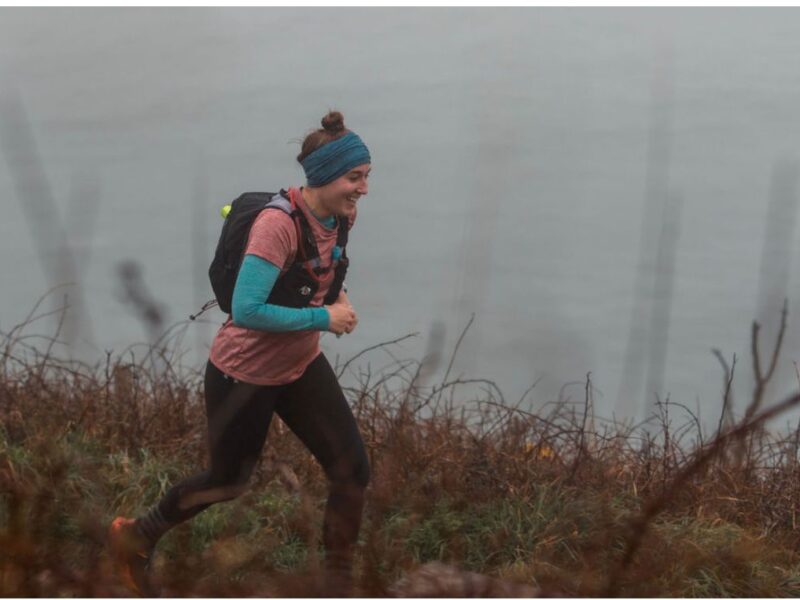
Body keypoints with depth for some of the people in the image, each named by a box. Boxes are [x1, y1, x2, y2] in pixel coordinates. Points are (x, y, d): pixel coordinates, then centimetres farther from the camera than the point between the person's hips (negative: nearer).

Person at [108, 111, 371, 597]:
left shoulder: (343, 215, -6)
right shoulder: (278, 224, -30)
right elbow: (247, 310, -36)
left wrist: (338, 297, -1)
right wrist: (323, 318, -29)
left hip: (301, 366, 7)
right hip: (244, 374, -7)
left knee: (353, 471, -2)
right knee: (229, 482, 14)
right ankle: (136, 537, 40)